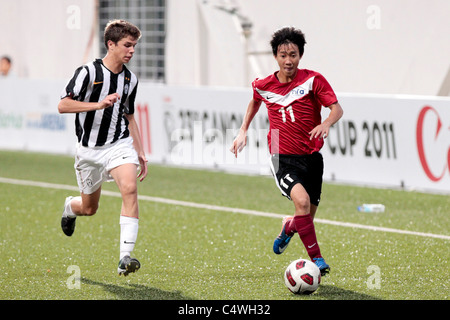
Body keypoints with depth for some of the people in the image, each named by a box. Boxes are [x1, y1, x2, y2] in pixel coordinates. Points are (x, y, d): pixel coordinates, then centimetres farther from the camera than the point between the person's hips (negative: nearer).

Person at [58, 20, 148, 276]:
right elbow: (63, 105, -19)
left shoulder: (131, 79, 5)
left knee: (130, 188, -26)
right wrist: (99, 104, -30)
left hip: (119, 144, 2)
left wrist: (140, 153, 13)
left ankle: (125, 257, -30)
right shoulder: (89, 72, -13)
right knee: (89, 208, 11)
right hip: (90, 149, -2)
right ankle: (70, 207, 53)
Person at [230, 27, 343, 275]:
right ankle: (316, 259, -22)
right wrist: (243, 131, 22)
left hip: (311, 158, 1)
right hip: (283, 159, -1)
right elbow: (255, 102, 27)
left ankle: (287, 227, 45)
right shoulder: (263, 86, 3)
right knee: (302, 200, -28)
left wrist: (326, 123, -34)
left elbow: (337, 108, -13)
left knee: (308, 216, 7)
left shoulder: (313, 80, -5)